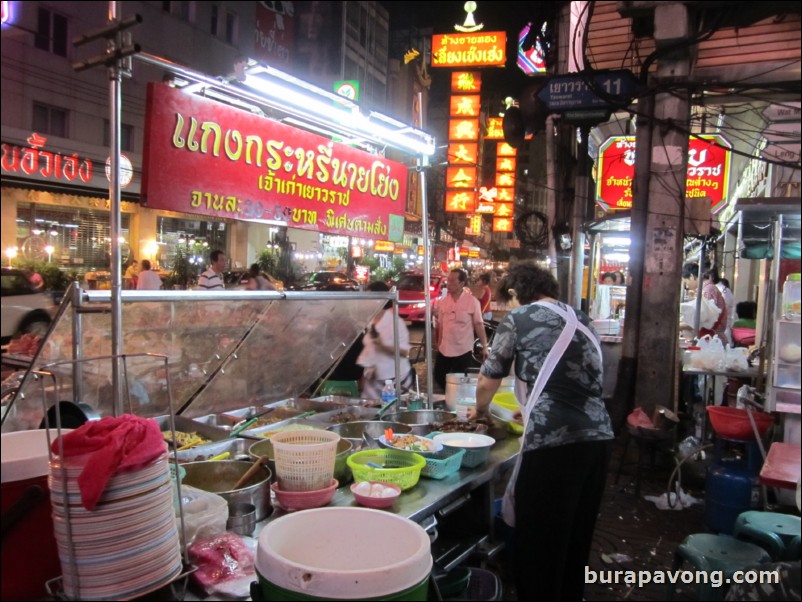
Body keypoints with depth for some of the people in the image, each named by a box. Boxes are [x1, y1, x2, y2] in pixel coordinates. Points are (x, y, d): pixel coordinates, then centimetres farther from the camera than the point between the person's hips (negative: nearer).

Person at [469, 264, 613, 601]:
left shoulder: (518, 318, 2)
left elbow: (487, 383, 7)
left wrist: (480, 410, 28)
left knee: (538, 542, 8)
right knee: (577, 538, 22)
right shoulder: (581, 320, 19)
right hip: (598, 437, 7)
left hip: (552, 442, -7)